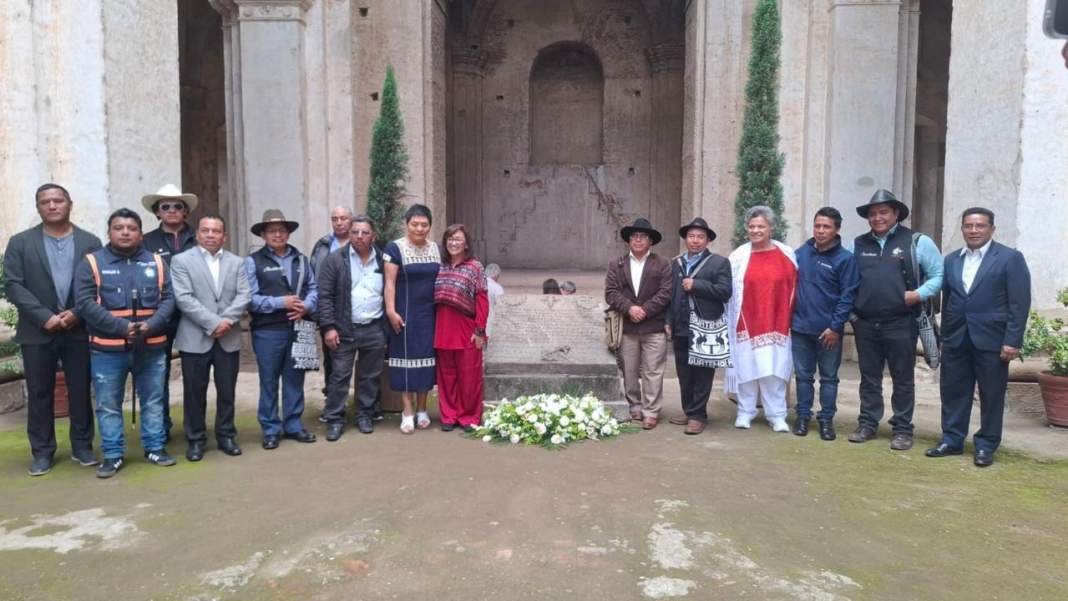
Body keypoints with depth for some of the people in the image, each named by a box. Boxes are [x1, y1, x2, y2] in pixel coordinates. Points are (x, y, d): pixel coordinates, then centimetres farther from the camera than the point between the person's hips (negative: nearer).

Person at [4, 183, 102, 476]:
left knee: (81, 391, 6)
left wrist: (78, 313, -13)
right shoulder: (20, 242, 5)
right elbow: (14, 285, -3)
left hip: (79, 330, 0)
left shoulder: (90, 242, 6)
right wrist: (44, 317, -14)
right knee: (39, 394, 6)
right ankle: (42, 451, 17)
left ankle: (82, 446, 18)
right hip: (37, 331, 0)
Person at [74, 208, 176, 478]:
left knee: (153, 401, 11)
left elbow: (168, 299, 3)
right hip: (107, 349, -2)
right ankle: (113, 455, 17)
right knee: (108, 405, 6)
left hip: (151, 347, 2)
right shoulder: (92, 263, -1)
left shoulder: (156, 263, 7)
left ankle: (155, 447, 23)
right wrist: (121, 327, -18)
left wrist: (151, 325, -15)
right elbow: (84, 303, -9)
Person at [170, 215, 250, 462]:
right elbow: (184, 298, -10)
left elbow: (244, 296, 0)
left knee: (227, 392, 9)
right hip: (195, 338, -2)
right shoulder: (181, 261, 1)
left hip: (229, 338, 3)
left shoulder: (237, 262, 10)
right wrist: (212, 323, -18)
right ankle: (195, 439, 18)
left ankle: (226, 436, 21)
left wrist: (226, 320, -16)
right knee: (195, 392, 5)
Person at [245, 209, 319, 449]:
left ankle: (293, 425, 23)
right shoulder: (253, 261, -3)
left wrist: (306, 306, -10)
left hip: (299, 329, 4)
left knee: (295, 379, 11)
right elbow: (250, 298, -10)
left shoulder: (301, 259, 12)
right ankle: (271, 430, 16)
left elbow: (313, 288, 9)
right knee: (269, 381, 5)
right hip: (268, 331, -4)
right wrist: (280, 302, -15)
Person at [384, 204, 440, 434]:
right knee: (407, 358, 0)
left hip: (430, 315, 5)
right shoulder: (395, 248, -6)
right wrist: (391, 311, -14)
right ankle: (408, 412, 9)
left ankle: (422, 410, 20)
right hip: (406, 315, -4)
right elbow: (390, 282, -9)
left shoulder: (435, 248, 8)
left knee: (426, 359, 9)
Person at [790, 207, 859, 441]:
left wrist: (835, 327, -13)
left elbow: (848, 296, -9)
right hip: (800, 327, 3)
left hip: (829, 330, -3)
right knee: (803, 375, 11)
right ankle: (803, 415, 21)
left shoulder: (845, 258, -7)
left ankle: (826, 419, 18)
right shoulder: (801, 253, 4)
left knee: (829, 377, 8)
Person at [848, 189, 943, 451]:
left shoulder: (917, 241, -1)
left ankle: (902, 430, 15)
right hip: (865, 324, 3)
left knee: (903, 379, 6)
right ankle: (867, 424, 22)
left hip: (901, 324, -3)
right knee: (869, 377, 12)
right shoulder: (858, 244, 9)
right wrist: (850, 308, 1)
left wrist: (920, 294, -14)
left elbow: (939, 274, 1)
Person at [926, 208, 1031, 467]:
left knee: (991, 395, 5)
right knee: (953, 391, 9)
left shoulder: (1010, 258, -3)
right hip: (956, 339, 4)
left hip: (991, 339, -4)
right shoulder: (951, 260, 11)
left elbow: (1020, 303, -7)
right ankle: (952, 440, 20)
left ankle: (986, 446, 16)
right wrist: (944, 337, 9)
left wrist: (1012, 341, -13)